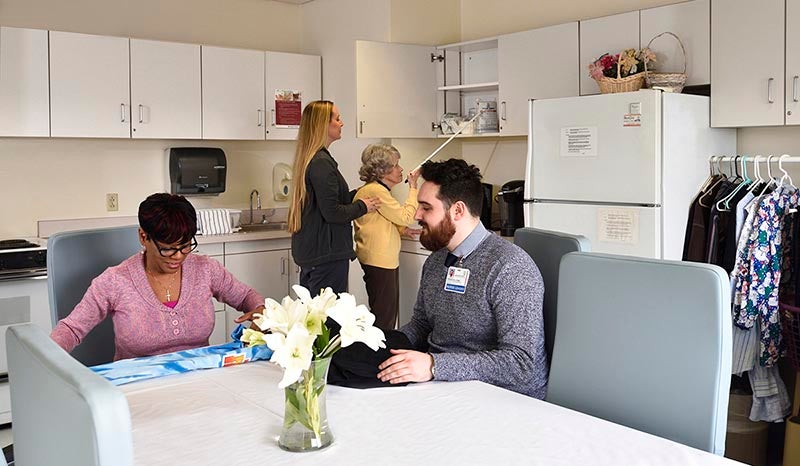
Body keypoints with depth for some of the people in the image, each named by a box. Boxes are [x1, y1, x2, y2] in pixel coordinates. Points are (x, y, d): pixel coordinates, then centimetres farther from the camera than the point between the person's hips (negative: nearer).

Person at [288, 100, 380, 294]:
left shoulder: (308, 160, 14)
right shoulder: (321, 163, -18)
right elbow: (332, 213, -21)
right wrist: (362, 206, -6)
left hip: (309, 252, 10)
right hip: (327, 254, -10)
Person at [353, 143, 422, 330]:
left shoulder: (379, 189, 15)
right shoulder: (375, 191, -18)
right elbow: (406, 216, -16)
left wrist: (403, 230, 7)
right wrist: (413, 187, -8)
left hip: (387, 259, 11)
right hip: (379, 261, -11)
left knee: (390, 311, 15)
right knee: (383, 315, -4)